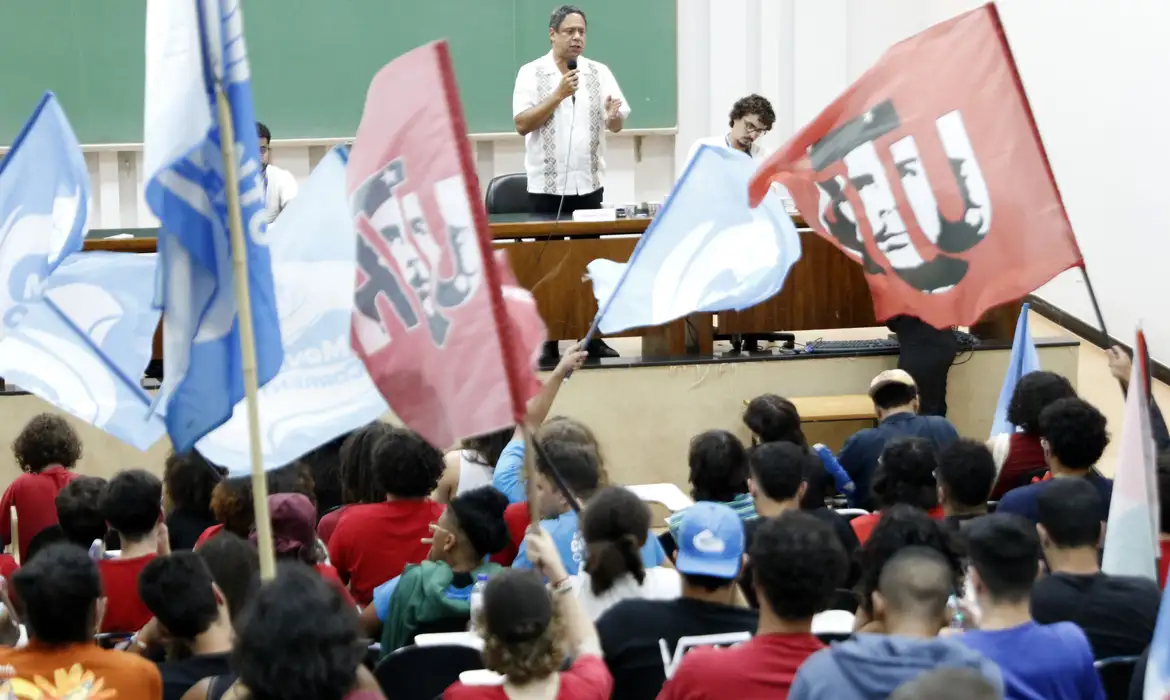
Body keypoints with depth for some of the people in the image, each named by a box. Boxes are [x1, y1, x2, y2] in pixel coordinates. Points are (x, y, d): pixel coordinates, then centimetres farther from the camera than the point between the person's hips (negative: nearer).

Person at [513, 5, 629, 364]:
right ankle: (548, 340, 6)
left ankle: (592, 336, 13)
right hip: (546, 185, -3)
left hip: (589, 184, 3)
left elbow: (617, 125, 5)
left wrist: (613, 115, -19)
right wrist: (558, 95, -17)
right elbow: (522, 124, -10)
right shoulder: (531, 73, -2)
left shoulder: (599, 72, 6)